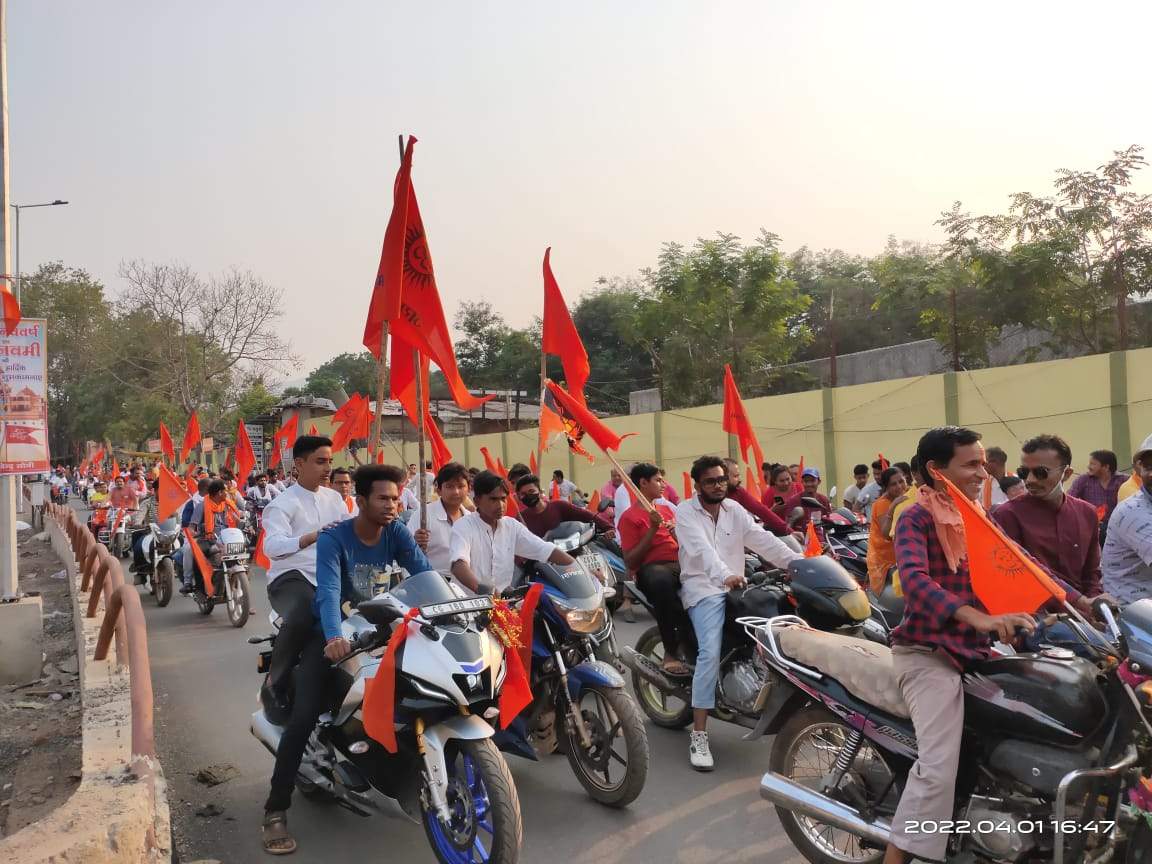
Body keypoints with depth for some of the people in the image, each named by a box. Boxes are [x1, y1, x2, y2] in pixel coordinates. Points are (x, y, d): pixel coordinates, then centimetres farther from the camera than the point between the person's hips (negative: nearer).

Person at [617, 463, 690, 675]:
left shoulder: (667, 509, 23)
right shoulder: (629, 517, 4)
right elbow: (630, 562, -5)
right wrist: (652, 530, -10)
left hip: (680, 563, 5)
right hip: (652, 568, -5)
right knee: (662, 580, -41)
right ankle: (671, 652, -29)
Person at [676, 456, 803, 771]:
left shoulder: (735, 510, 12)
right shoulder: (685, 512, -5)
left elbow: (762, 539, 2)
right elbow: (702, 549, -22)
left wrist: (799, 562, -12)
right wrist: (725, 575, -40)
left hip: (736, 588, 6)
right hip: (704, 590, -6)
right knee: (711, 653, -23)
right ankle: (699, 735, -20)